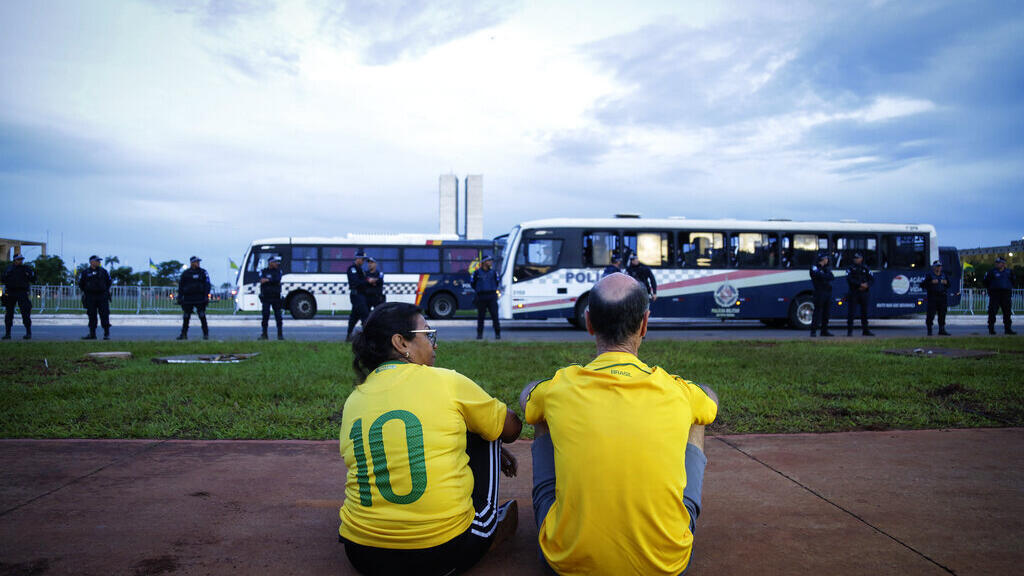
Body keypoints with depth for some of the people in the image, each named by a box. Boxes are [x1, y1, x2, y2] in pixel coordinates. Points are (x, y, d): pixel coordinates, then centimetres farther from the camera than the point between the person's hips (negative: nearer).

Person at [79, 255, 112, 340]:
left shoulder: (103, 271, 8)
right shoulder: (85, 272, 4)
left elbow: (109, 281, 18)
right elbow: (80, 284, 14)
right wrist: (85, 292, 12)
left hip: (102, 296, 0)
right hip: (90, 298, 0)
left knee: (104, 315, -6)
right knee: (92, 316, 3)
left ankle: (106, 334, -3)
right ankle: (92, 334, 9)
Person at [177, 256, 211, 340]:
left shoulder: (203, 272, 4)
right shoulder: (185, 273, 9)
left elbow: (207, 285, 1)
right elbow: (180, 286, 12)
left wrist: (206, 296, -8)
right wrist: (180, 298, 6)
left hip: (200, 299, -2)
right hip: (188, 299, 2)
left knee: (202, 317, -4)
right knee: (186, 317, 5)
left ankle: (206, 334, 2)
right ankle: (183, 334, 13)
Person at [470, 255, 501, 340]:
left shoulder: (493, 272, 6)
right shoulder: (477, 272, 1)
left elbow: (497, 282, 20)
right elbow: (472, 283, 12)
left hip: (492, 297, 1)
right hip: (481, 297, 0)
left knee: (495, 316, -4)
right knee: (480, 316, 5)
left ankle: (497, 334, 1)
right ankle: (479, 334, 14)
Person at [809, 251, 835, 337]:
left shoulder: (826, 268, 19)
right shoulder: (814, 267, -1)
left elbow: (832, 277, 3)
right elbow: (820, 275, -19)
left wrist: (824, 276, -12)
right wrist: (828, 276, -4)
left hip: (828, 292, 7)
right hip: (819, 292, -7)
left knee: (826, 312, 8)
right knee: (818, 311, -10)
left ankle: (824, 330, 15)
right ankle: (813, 331, -9)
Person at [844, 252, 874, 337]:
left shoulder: (865, 268, 12)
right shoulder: (850, 268, 3)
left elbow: (872, 279, 7)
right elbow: (849, 280, -12)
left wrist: (867, 285, -13)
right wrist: (860, 284, -20)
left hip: (864, 293, 3)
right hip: (853, 293, -3)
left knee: (864, 312, 8)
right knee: (851, 312, -6)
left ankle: (865, 330, 16)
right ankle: (849, 330, -1)